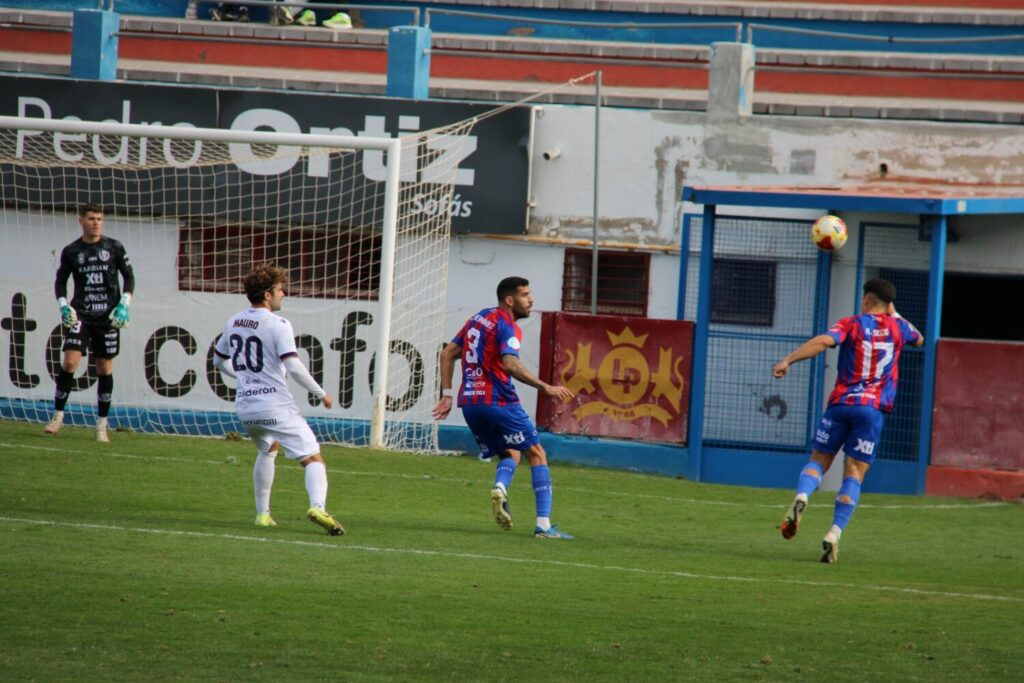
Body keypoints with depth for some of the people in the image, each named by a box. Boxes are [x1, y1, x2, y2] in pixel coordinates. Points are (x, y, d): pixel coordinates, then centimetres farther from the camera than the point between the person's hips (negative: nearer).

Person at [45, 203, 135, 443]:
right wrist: (63, 305, -4)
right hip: (80, 315, -1)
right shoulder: (71, 251, 3)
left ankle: (102, 424, 13)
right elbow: (60, 280, 12)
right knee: (70, 361, -16)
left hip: (108, 316, 1)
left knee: (105, 368, 3)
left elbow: (129, 276, 7)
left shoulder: (114, 248, 2)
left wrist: (124, 304, -5)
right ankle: (58, 415, -2)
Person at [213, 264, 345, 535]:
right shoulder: (277, 325, -11)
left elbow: (219, 360, 24)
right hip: (276, 406, -7)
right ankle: (317, 507, -32)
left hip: (245, 406, 7)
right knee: (314, 460, -7)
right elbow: (293, 367, -19)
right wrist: (322, 394, -7)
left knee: (267, 450, 33)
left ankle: (262, 513, 30)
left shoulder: (234, 323, 10)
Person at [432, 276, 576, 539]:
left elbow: (448, 354, 18)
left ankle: (500, 487, -14)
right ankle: (543, 525, -9)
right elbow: (510, 365, -24)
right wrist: (546, 388, -24)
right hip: (498, 401, -8)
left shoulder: (478, 319, 17)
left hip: (469, 402, 8)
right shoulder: (507, 326, -8)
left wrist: (447, 395, 17)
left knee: (510, 454, 21)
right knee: (537, 454, 2)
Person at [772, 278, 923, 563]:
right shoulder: (897, 327, 11)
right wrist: (893, 315, 44)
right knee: (854, 474, 1)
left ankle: (801, 497, -23)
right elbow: (918, 339, 35)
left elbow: (824, 341, -17)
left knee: (818, 461, 10)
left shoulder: (852, 324, 2)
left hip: (841, 403, -1)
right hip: (873, 410, 1)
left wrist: (788, 360, -22)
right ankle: (834, 535, -12)